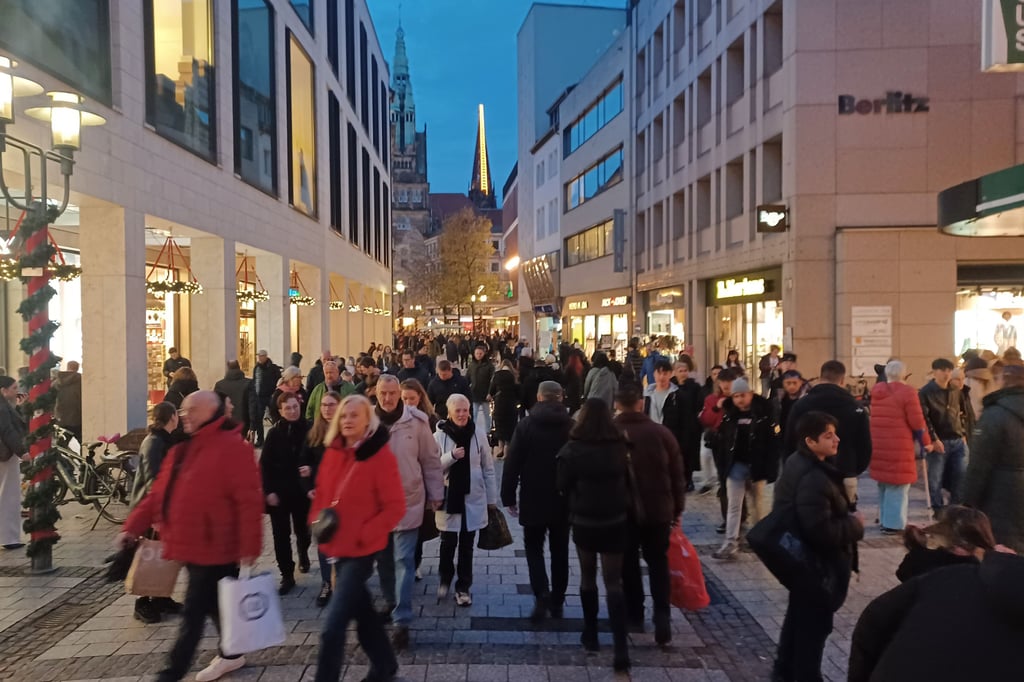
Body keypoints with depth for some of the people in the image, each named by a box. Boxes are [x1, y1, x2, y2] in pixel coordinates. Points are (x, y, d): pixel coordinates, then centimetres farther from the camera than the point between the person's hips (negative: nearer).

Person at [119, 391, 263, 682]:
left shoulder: (233, 448, -16)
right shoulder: (181, 450, 13)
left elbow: (248, 502, -20)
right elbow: (158, 494, 16)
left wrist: (248, 546, -22)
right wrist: (133, 526, 7)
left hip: (215, 548, -9)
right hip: (191, 545, 9)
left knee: (194, 612, -1)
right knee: (214, 605, 21)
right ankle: (231, 654, 39)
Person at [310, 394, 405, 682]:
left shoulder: (380, 455, -15)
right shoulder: (332, 452, 4)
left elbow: (395, 507, -15)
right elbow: (322, 492, 16)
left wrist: (364, 535, -19)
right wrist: (316, 520, -1)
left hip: (360, 550, -7)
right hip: (335, 547, 7)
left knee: (333, 626, -8)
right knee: (361, 610, 22)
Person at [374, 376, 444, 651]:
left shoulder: (416, 421, -10)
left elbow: (431, 460, -1)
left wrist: (435, 494, 2)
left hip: (407, 501, -3)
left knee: (404, 560, -4)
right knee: (383, 559, 17)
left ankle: (402, 621, 1)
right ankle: (390, 602, 38)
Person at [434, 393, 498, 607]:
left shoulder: (479, 433, -4)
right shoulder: (439, 435, -7)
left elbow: (488, 468, 3)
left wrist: (492, 499, 4)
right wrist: (451, 456, -24)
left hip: (473, 498, 1)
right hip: (449, 498, -1)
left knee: (466, 545, 10)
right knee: (448, 543, 6)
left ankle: (463, 587, 25)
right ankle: (445, 579, 32)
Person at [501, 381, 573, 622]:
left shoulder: (526, 424, -9)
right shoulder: (572, 426, -4)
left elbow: (512, 463, -9)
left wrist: (508, 496, -1)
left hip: (533, 499, -2)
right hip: (565, 499, 2)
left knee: (534, 548, 10)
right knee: (559, 551, 14)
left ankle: (542, 595, -8)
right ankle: (557, 601, 21)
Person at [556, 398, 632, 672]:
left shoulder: (573, 449, -12)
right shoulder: (620, 447, -7)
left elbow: (562, 485, -3)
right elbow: (630, 481, 4)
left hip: (584, 521, -1)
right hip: (616, 521, 1)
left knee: (588, 576, 19)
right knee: (614, 581, 5)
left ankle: (590, 634, 28)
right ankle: (621, 646, -4)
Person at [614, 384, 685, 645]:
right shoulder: (661, 432, -6)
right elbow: (677, 475, -1)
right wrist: (677, 509, 9)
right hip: (657, 510, 0)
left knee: (629, 563, 16)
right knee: (658, 563, 10)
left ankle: (634, 615, 22)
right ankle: (662, 620, -2)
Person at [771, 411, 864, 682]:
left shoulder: (798, 463, 3)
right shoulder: (813, 479, -31)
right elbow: (822, 531, -34)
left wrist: (846, 517, 8)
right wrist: (854, 524, -18)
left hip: (802, 558, 10)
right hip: (818, 564, -10)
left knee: (798, 617, 25)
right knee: (814, 624, 8)